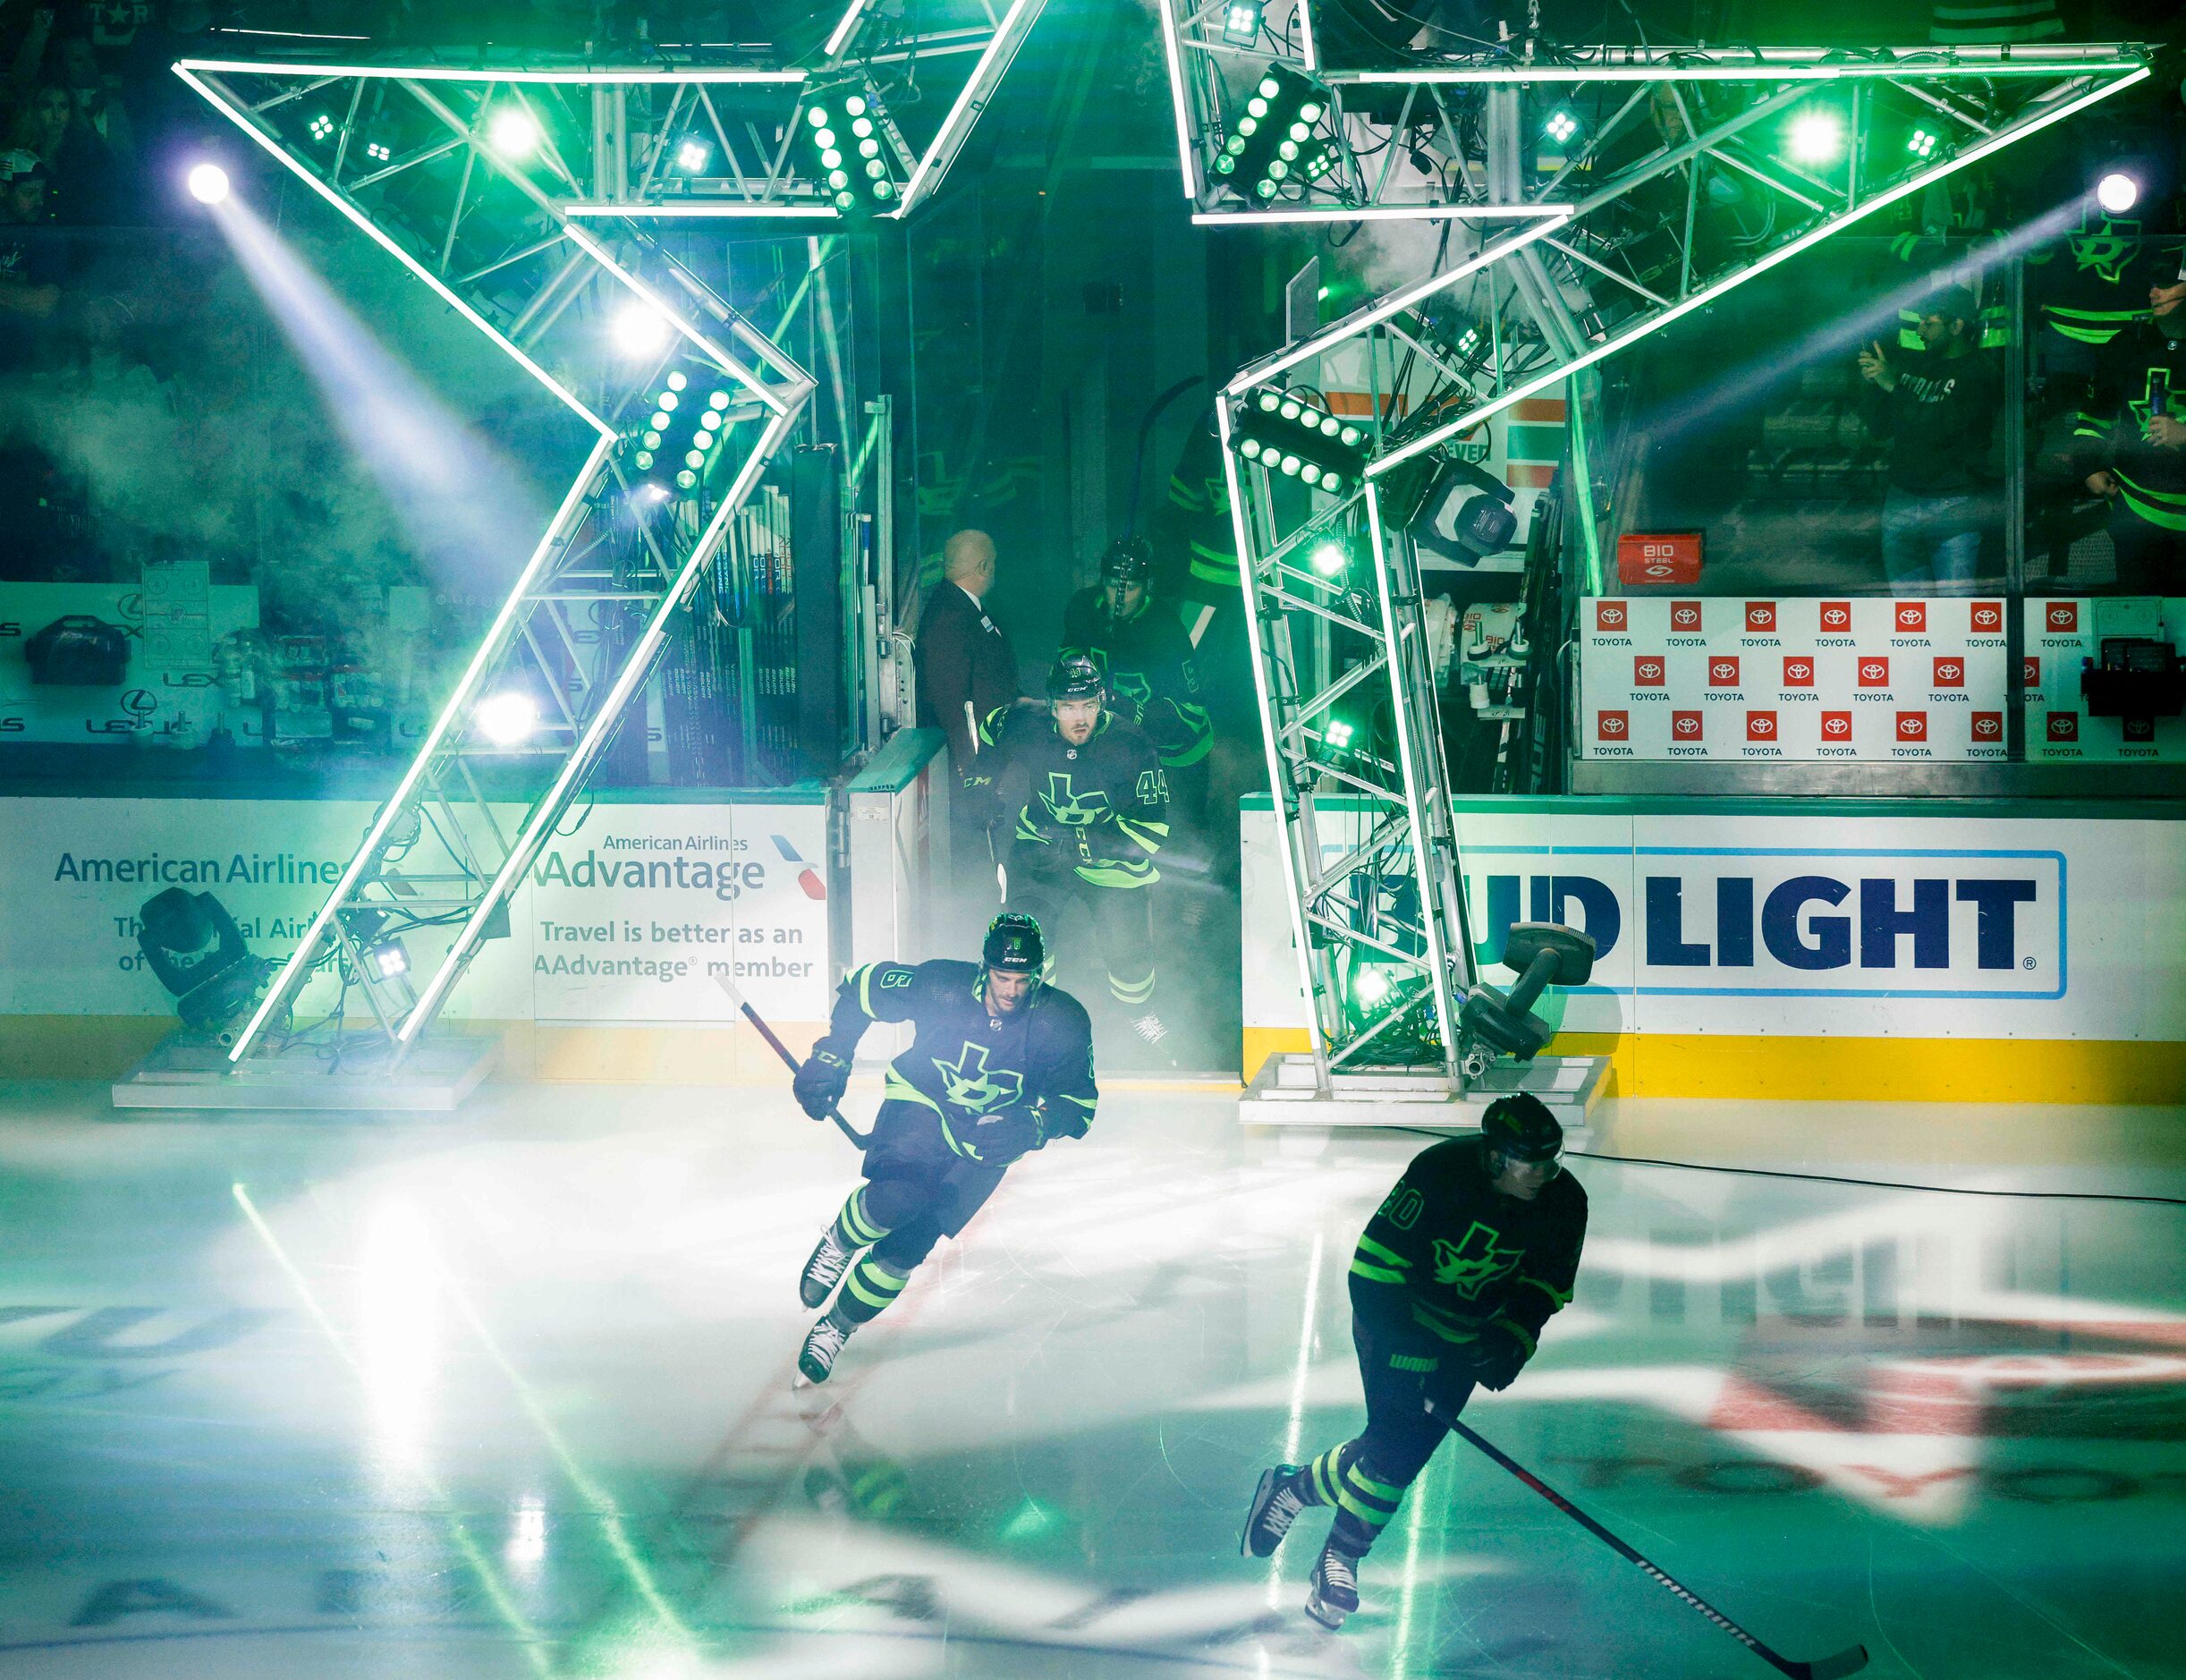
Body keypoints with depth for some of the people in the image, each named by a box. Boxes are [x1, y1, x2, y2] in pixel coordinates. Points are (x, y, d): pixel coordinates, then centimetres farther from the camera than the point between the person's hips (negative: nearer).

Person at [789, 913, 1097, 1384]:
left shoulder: (1061, 1022, -20)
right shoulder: (943, 987, -22)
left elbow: (1080, 1102, -12)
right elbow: (864, 983, -6)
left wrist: (1034, 1127, -32)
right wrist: (832, 1056, -10)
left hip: (987, 1139, 1)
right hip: (921, 1103, -1)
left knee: (907, 1244, -8)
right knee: (899, 1196, -32)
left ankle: (837, 1326, 14)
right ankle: (838, 1244, 2)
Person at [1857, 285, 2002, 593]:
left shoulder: (1979, 374, -5)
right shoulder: (1915, 365, 13)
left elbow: (1943, 429, -19)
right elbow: (1879, 428, 13)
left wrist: (1893, 385, -17)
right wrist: (1875, 384, -4)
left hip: (1953, 507, -6)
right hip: (1901, 503, 6)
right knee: (1906, 599, 6)